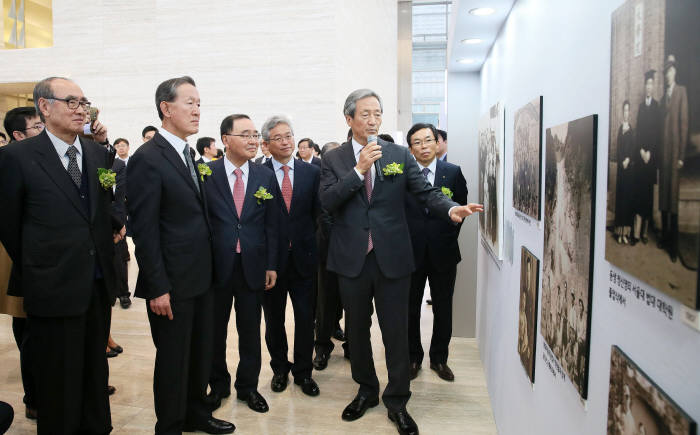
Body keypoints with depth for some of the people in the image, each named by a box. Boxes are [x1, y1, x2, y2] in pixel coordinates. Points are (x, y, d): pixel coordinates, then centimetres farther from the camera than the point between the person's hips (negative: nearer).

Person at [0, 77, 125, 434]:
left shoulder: (98, 153, 6)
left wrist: (116, 224, 3)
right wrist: (34, 271, 5)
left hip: (97, 283, 5)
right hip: (53, 287, -5)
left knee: (96, 372, 17)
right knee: (58, 381, 9)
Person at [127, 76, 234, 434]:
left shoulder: (187, 155, 11)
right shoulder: (147, 158, -15)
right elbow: (144, 230, -18)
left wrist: (208, 270, 11)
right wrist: (157, 288, -18)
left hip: (201, 278, 8)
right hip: (172, 284, -8)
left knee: (201, 352, 20)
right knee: (173, 359, 8)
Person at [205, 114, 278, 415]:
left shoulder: (266, 176, 3)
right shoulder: (206, 174, -5)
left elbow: (271, 224, 4)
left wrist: (271, 265, 2)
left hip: (253, 266, 2)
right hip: (216, 266, -1)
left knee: (250, 331, 12)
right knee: (215, 330, 14)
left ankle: (248, 386, 31)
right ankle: (218, 385, 34)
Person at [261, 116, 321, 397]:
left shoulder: (312, 172, 3)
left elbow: (317, 211, 5)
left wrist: (306, 240, -2)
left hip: (303, 257, 1)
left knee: (305, 319, 8)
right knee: (274, 319, 14)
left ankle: (303, 371, 27)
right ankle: (280, 369, 34)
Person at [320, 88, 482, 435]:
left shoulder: (400, 155, 3)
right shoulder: (334, 159, 3)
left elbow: (425, 191, -4)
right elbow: (327, 202, -9)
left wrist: (452, 209, -24)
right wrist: (359, 169, -17)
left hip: (392, 259, -1)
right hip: (351, 259, 1)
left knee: (396, 332, 6)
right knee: (356, 329, 15)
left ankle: (397, 401, 25)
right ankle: (366, 390, 37)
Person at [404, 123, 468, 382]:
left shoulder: (453, 172, 0)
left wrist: (449, 239, 3)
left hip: (443, 253, 1)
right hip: (411, 253, -1)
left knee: (443, 309, 12)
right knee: (410, 309, 11)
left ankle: (439, 359, 31)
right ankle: (413, 358, 30)